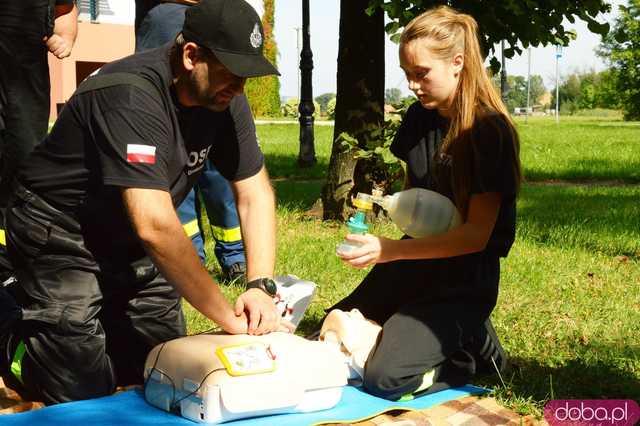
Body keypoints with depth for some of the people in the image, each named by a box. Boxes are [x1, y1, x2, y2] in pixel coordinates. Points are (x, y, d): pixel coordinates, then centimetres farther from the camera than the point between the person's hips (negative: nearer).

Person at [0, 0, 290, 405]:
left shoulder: (225, 99, -10)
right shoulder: (132, 98, -33)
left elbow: (256, 194, -6)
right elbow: (155, 226, -39)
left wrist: (261, 287, -21)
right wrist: (230, 318, -35)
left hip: (126, 239, 7)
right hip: (61, 233, -7)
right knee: (84, 388, -10)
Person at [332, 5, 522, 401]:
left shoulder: (490, 130, -20)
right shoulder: (419, 117, 2)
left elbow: (476, 234, -23)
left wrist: (391, 251, -30)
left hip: (463, 281, -7)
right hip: (414, 264, 8)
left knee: (386, 376, -21)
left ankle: (476, 346, 3)